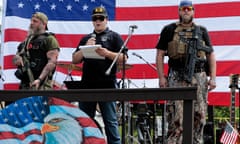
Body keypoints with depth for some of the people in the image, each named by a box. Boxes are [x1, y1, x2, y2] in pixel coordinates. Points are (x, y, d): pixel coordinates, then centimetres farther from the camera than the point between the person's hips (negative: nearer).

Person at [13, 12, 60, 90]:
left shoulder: (49, 39, -1)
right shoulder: (27, 40, 22)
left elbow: (52, 62, -12)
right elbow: (15, 58, 30)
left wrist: (39, 79, -22)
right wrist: (16, 58, 3)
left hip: (40, 84, -8)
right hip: (24, 84, 8)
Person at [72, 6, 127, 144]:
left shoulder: (114, 37, 6)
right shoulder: (86, 39, 19)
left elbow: (123, 58, -3)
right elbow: (75, 60, 13)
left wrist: (107, 53, -18)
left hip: (107, 85, -5)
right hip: (87, 85, 5)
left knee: (111, 121, -5)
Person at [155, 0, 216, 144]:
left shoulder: (202, 31, 14)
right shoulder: (169, 30, 8)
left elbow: (211, 54, 13)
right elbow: (160, 54, 7)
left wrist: (213, 77, 3)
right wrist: (161, 77, -2)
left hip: (199, 78, 2)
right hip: (177, 78, -2)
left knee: (199, 116, 3)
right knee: (176, 116, -8)